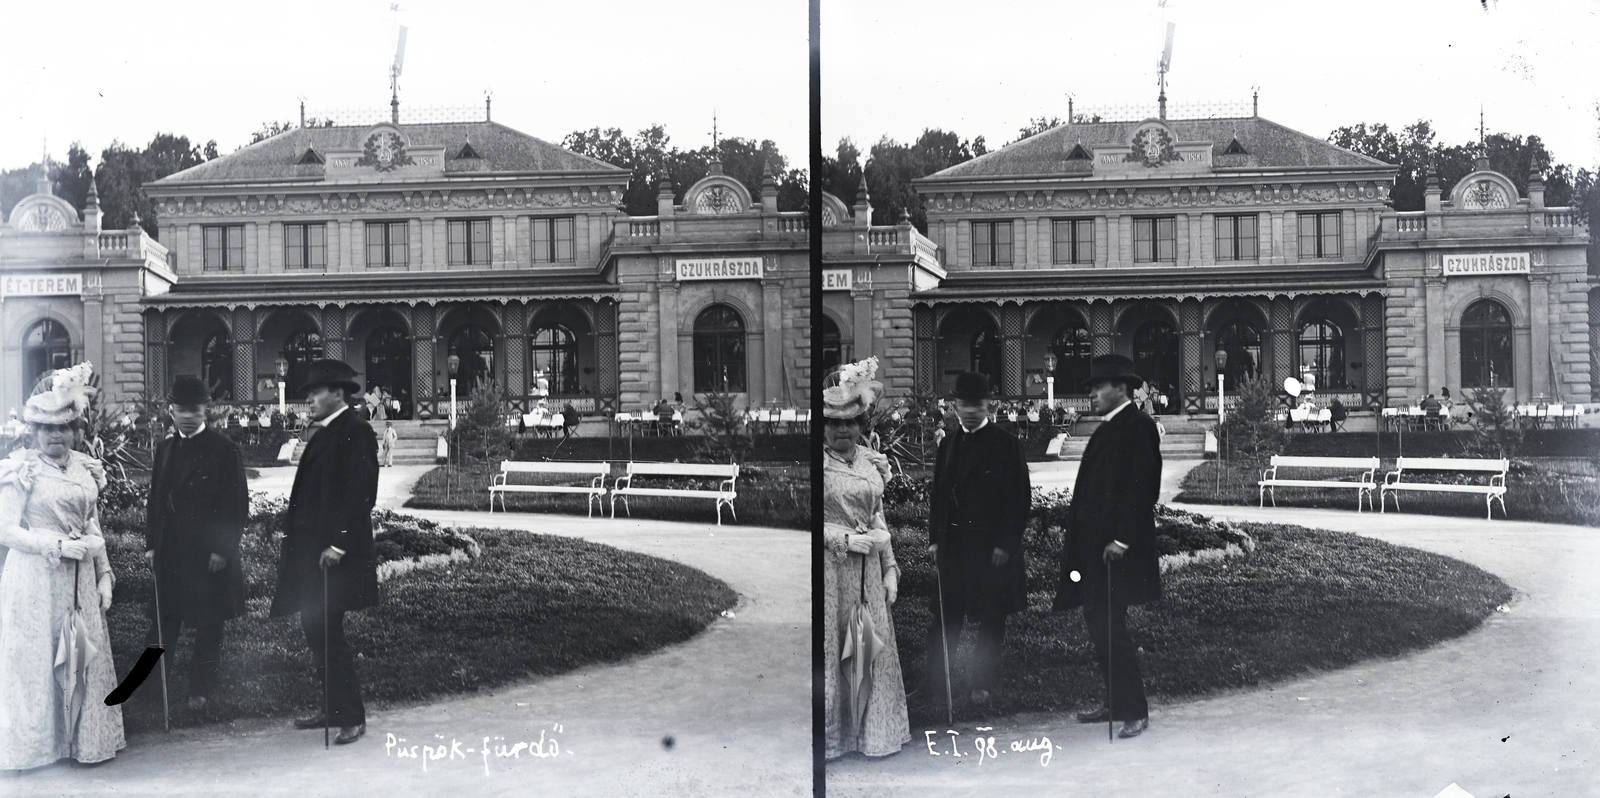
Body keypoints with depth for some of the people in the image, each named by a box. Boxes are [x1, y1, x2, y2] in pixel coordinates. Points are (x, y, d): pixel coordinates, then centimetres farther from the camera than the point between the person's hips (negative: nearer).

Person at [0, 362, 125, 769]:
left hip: (79, 580, 5)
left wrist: (104, 574, 10)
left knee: (83, 655, 8)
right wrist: (57, 545, -17)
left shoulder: (84, 467, 9)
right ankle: (37, 742, 12)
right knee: (37, 656, 2)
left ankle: (83, 737, 17)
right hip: (35, 578, -5)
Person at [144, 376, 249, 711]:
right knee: (164, 620, 7)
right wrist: (151, 544, 7)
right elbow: (155, 499, 13)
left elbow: (237, 504, -8)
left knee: (208, 624, 6)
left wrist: (222, 549, -12)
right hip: (169, 552, 4)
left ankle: (201, 689, 16)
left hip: (209, 554, -4)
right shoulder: (165, 448, 10)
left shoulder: (224, 449, -6)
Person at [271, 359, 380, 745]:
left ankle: (352, 718, 0)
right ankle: (335, 710, 23)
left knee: (327, 634, -8)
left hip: (334, 555, -9)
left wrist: (338, 544, -22)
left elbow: (360, 494, -19)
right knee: (317, 631, 13)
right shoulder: (322, 433, 16)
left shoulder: (355, 432, -12)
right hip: (310, 551, 9)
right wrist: (294, 534, 14)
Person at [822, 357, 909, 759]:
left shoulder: (871, 462, 9)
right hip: (828, 568, -6)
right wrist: (846, 538, -15)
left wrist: (889, 568, 11)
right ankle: (832, 732, 12)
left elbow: (879, 518, 14)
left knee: (872, 647, 10)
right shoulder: (819, 463, -9)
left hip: (867, 568, 6)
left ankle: (869, 729, 22)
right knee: (831, 647, 1)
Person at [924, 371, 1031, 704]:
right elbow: (938, 493, 13)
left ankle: (983, 684, 15)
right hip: (952, 542, 4)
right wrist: (934, 538, 6)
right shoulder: (949, 443, 10)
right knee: (945, 614, 7)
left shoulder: (1005, 445, -6)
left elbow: (1020, 498, -7)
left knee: (991, 617, 5)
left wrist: (1005, 543, -12)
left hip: (991, 546, -4)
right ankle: (933, 679, 14)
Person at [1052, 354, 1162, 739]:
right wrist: (1079, 541, 15)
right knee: (1099, 626, 13)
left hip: (1116, 549, -10)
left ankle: (1135, 711, 1)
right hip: (1092, 545, 10)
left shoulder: (1138, 426, -11)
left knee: (1109, 628, -8)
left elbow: (1142, 487, -18)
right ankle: (1115, 704, 23)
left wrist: (1121, 540, -21)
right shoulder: (1107, 428, 17)